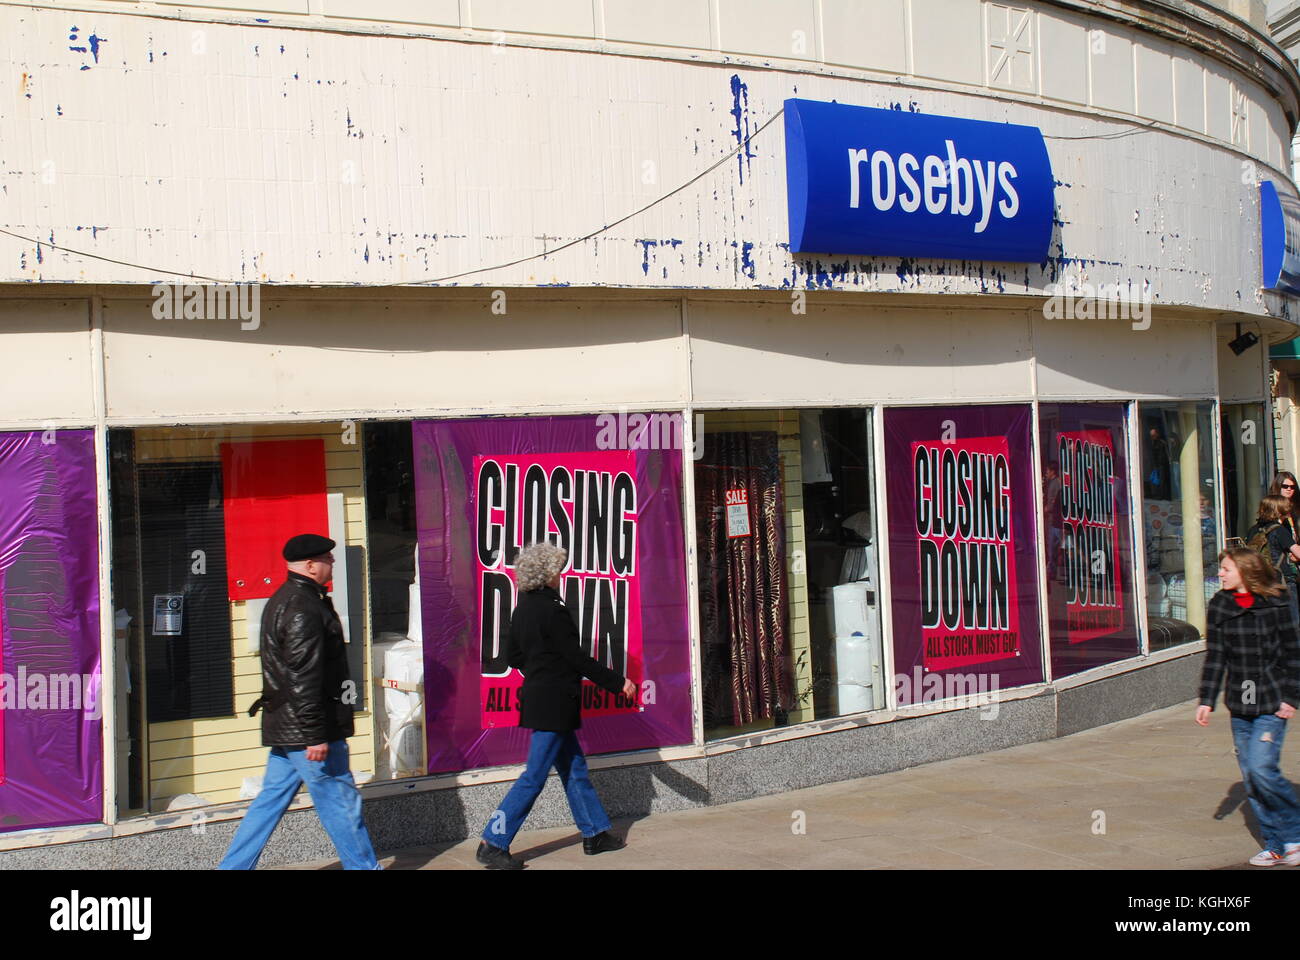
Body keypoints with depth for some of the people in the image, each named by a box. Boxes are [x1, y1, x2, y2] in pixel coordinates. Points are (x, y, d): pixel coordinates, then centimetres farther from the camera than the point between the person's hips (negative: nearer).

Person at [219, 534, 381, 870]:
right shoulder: (303, 608, -19)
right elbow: (304, 678, -24)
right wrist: (316, 735, -23)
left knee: (271, 800, 14)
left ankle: (233, 866, 17)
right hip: (305, 729, -10)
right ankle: (362, 865, 12)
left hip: (286, 728, 10)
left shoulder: (283, 599, 15)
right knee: (340, 802, 2)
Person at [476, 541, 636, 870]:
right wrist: (618, 683, -8)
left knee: (575, 768, 17)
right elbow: (577, 658, -16)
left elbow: (514, 657, 16)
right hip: (554, 703, -9)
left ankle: (594, 834, 27)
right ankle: (492, 845, -4)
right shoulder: (551, 610, -18)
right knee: (535, 776, -5)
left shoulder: (522, 609, 8)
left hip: (537, 695, 9)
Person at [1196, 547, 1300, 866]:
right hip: (1239, 704, 4)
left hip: (1271, 704, -4)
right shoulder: (1219, 606, 3)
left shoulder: (1274, 606, -6)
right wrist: (1207, 701, -1)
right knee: (1250, 778, 5)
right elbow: (1214, 657, 4)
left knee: (1261, 768, -15)